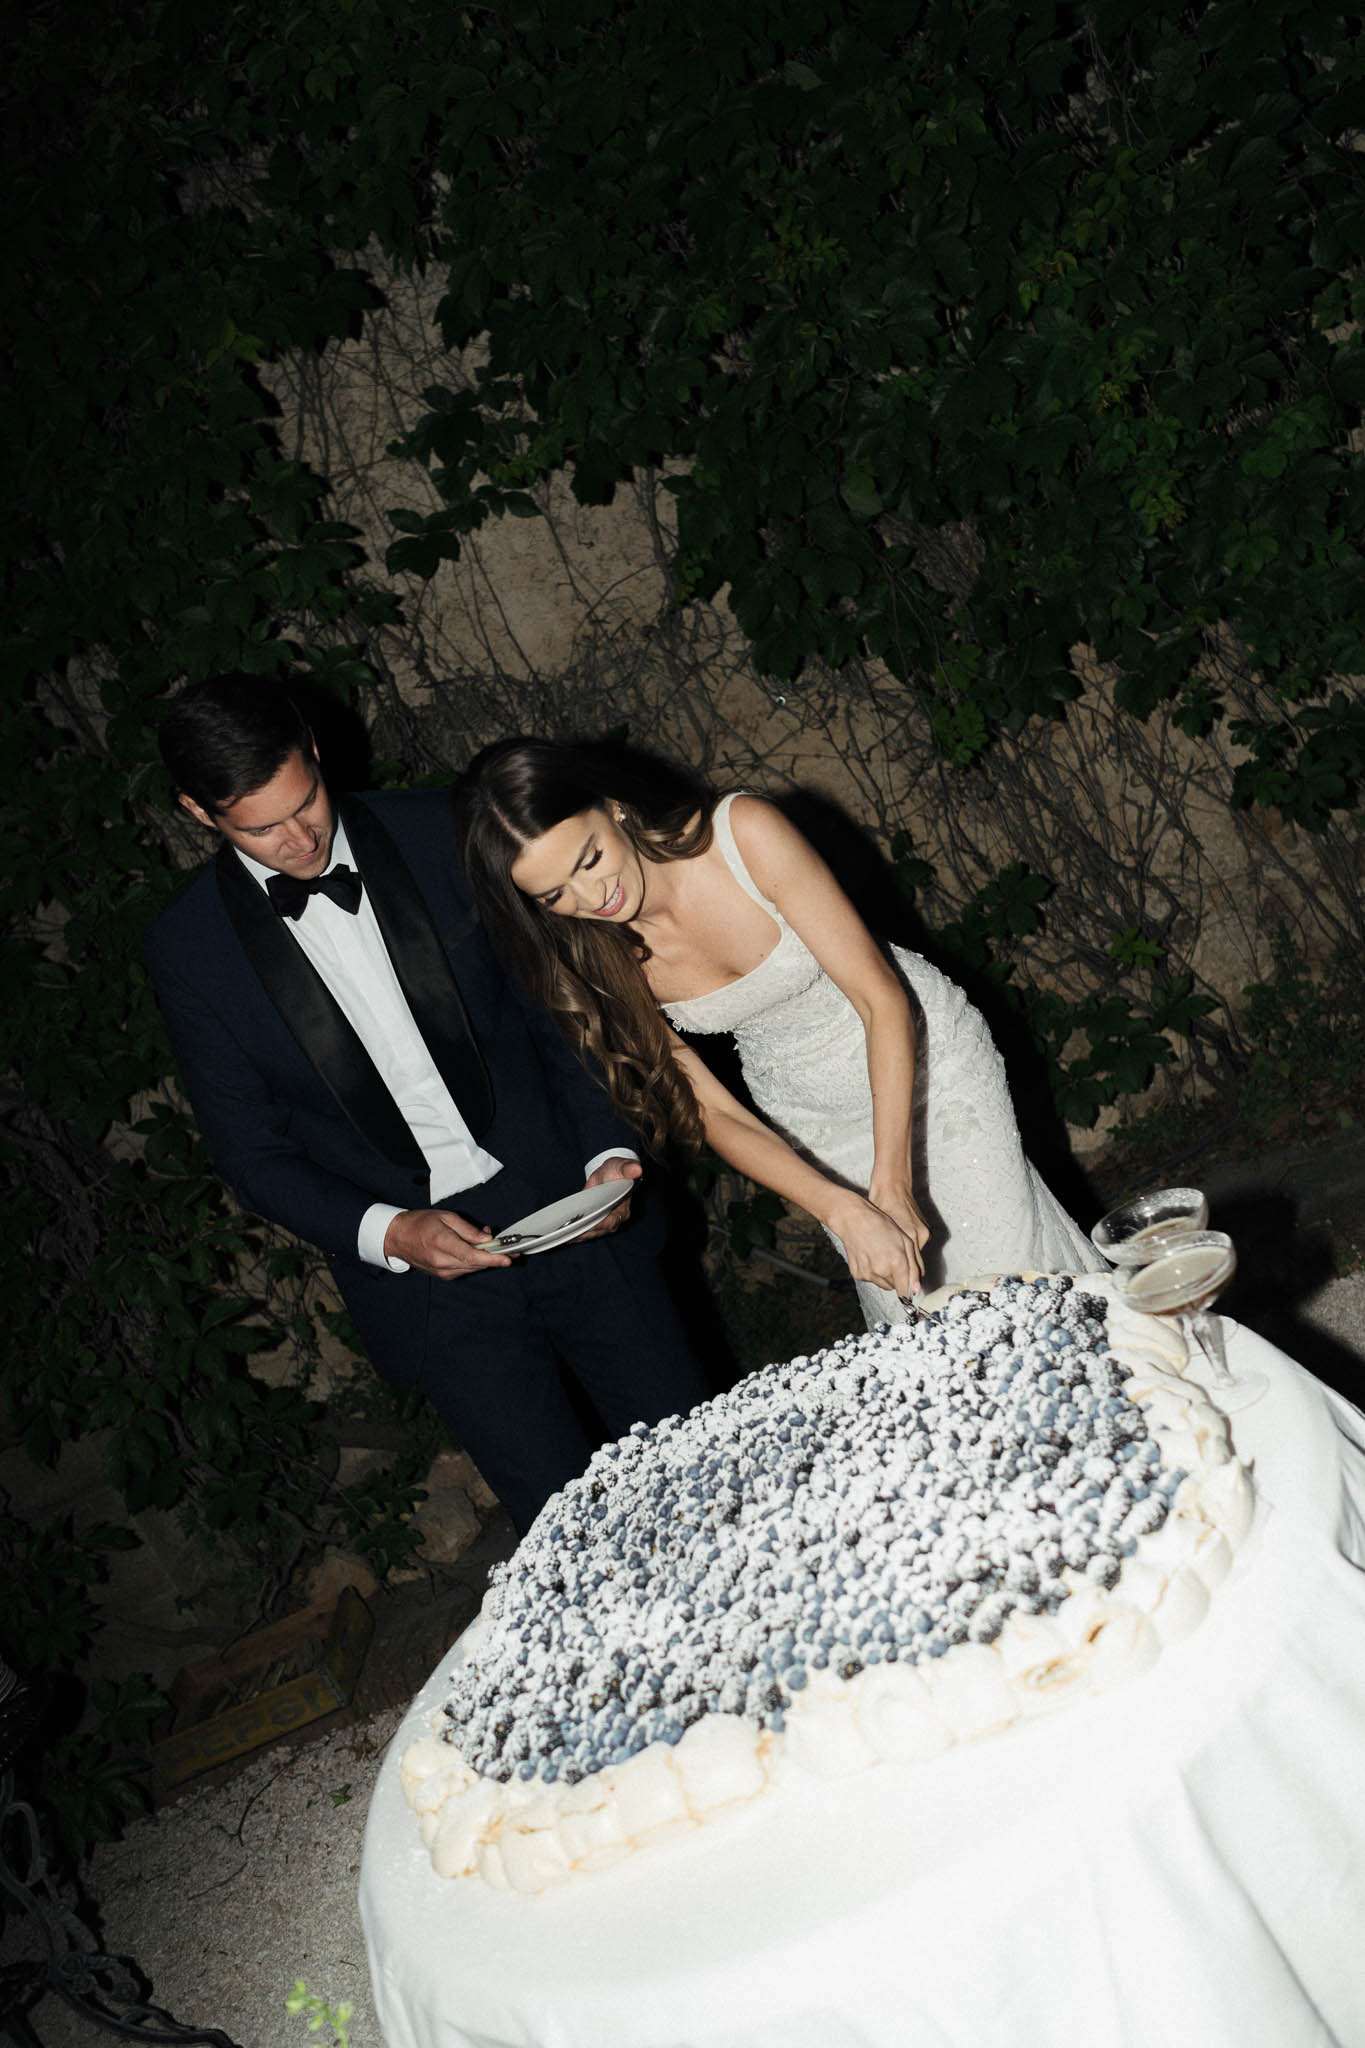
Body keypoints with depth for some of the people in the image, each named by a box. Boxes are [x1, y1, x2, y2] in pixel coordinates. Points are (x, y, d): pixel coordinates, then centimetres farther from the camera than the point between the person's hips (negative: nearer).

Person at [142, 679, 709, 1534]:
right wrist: (386, 1233, -16)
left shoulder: (437, 833, -4)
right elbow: (254, 1153, -1)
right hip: (428, 1267, -1)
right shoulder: (191, 949, -5)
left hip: (571, 1209, 1)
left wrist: (612, 1149, -10)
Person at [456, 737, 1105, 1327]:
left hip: (919, 1050, -2)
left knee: (1007, 1266, -1)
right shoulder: (592, 967, -19)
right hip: (811, 1117, 3)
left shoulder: (747, 833, -30)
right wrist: (844, 1212, -29)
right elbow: (715, 1114, -15)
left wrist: (892, 1187, -33)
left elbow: (881, 998, -27)